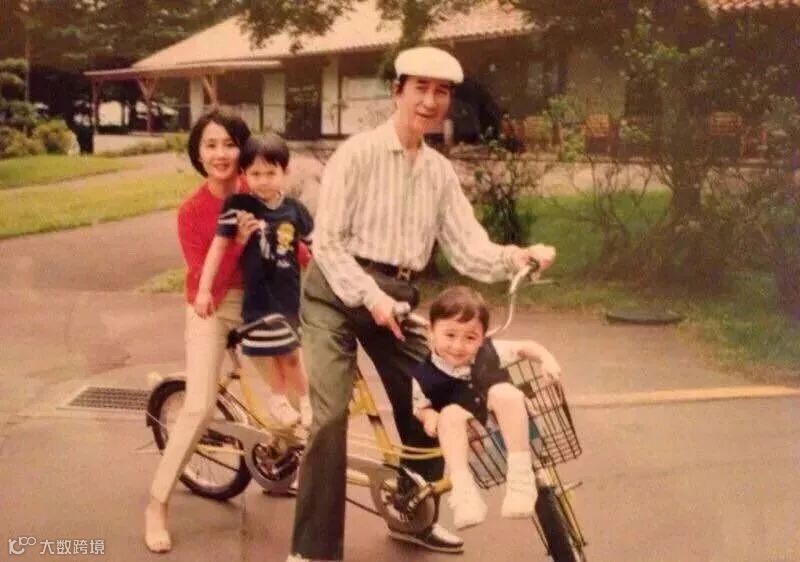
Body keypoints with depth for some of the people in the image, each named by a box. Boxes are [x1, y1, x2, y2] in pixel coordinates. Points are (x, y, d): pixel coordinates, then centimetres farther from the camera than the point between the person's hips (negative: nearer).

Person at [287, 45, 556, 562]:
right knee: (331, 414, -15)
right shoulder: (358, 153, -10)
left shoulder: (441, 172, 7)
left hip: (398, 296, 6)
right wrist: (370, 296, -23)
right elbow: (328, 241, -13)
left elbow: (468, 248, 0)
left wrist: (518, 256, -18)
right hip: (340, 291, -6)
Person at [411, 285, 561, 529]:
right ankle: (462, 490, -36)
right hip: (467, 437, -1)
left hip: (503, 427, 1)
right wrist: (428, 416, -19)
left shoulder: (489, 352, -7)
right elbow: (420, 406, 4)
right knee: (451, 413, -33)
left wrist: (547, 360, -15)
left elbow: (526, 347, 4)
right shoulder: (426, 376, -12)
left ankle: (520, 475, -31)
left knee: (504, 392, -31)